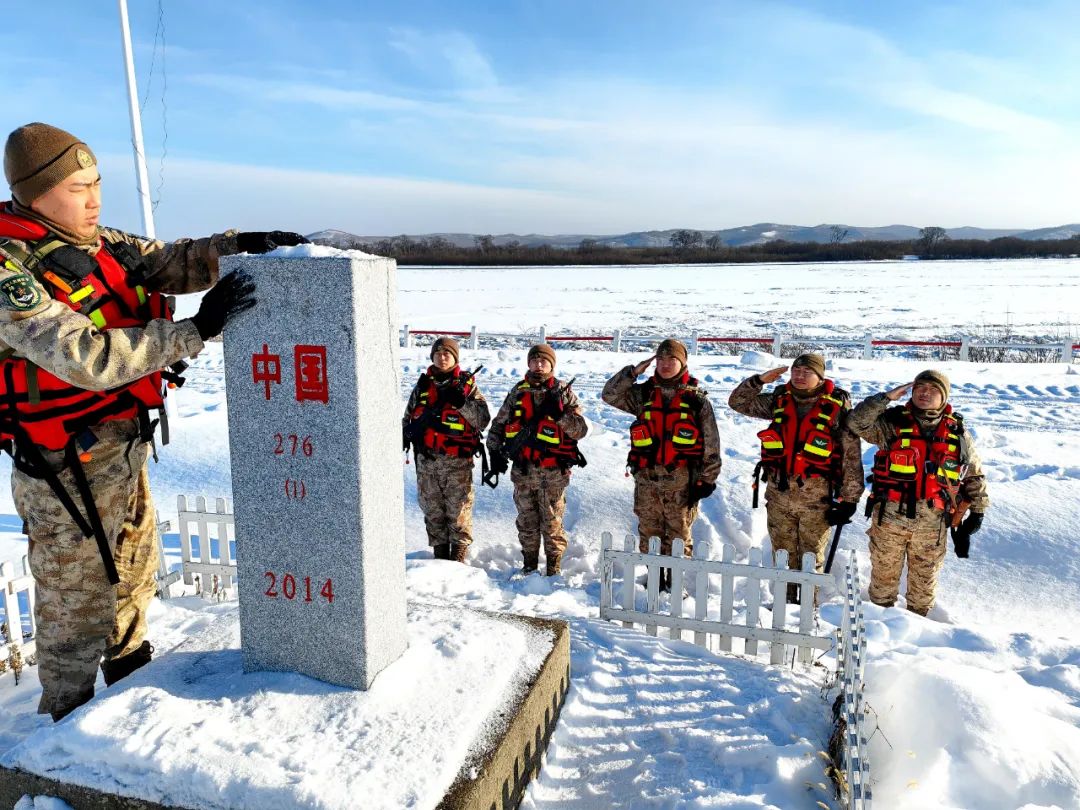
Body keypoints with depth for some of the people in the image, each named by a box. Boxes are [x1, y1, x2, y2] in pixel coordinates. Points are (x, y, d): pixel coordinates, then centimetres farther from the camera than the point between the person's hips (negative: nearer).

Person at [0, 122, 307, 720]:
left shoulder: (98, 244, 0)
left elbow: (171, 263, 2)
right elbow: (89, 358, -32)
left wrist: (235, 245, -16)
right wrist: (197, 329, -35)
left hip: (124, 451, 8)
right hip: (69, 469, -8)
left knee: (134, 566, 26)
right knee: (77, 599, 10)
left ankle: (131, 667, 50)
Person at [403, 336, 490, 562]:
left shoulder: (467, 385, 1)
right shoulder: (422, 385, 11)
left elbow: (483, 420, -7)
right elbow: (409, 415, 22)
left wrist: (462, 403, -20)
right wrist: (407, 433, 5)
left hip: (457, 460, -4)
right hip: (426, 459, 4)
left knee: (459, 510, 0)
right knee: (432, 509, 11)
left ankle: (459, 555, 11)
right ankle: (439, 553, 23)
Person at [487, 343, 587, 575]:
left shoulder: (563, 392, 2)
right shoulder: (518, 391, 10)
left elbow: (581, 430, -4)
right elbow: (498, 424, 17)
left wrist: (560, 415, -19)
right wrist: (495, 452, 7)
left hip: (553, 471, -3)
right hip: (523, 469, 3)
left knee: (552, 522, 2)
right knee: (526, 521, 11)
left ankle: (554, 568, 14)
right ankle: (529, 564, 24)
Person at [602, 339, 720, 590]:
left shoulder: (696, 398, 1)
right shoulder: (643, 394, 9)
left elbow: (711, 442, 2)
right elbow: (609, 395, 1)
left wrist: (707, 479, -1)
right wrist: (633, 372, -5)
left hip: (681, 479, -3)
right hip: (647, 477, 3)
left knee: (679, 533, 4)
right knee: (648, 532, 10)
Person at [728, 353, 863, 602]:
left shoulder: (838, 405, -4)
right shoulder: (779, 400, 7)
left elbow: (852, 456, -4)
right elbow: (738, 402, 15)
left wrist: (848, 500, -6)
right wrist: (759, 380, -1)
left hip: (816, 496, -3)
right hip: (779, 491, 3)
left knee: (812, 557, 7)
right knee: (782, 556, 13)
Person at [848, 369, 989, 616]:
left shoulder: (957, 433, 6)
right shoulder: (893, 422, -1)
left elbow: (975, 475, 14)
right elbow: (857, 422, -17)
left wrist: (978, 510, 12)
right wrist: (886, 397, -17)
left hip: (932, 520, 2)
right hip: (890, 515, -2)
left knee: (925, 578, 14)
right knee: (884, 572, 10)